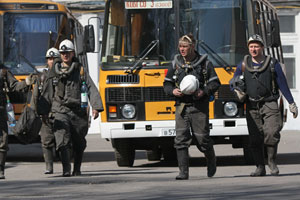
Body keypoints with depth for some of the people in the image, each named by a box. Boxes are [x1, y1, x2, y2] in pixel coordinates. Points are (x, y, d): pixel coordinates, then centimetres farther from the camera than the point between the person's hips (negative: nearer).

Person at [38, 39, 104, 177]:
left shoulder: (81, 70, 7)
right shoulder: (54, 72, 13)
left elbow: (92, 89, 0)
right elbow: (47, 94, 19)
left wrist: (96, 107, -12)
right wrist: (42, 112, 15)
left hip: (78, 112, 0)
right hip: (60, 112, 0)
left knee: (79, 144, 8)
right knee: (62, 141, -17)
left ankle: (77, 169, 24)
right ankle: (66, 169, -22)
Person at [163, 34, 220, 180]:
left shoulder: (204, 63, 3)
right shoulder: (175, 64, 10)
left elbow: (215, 83, 4)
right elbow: (167, 84, 15)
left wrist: (205, 91, -14)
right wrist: (172, 91, -7)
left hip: (199, 107, -2)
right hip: (181, 106, 2)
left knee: (202, 138, 0)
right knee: (181, 139, -8)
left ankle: (211, 162, 30)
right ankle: (183, 172, -7)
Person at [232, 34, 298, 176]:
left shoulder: (272, 64, 4)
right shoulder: (243, 65, 10)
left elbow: (283, 84, 6)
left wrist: (291, 103, 6)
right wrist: (238, 91, -4)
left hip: (269, 105, -2)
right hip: (252, 106, 2)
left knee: (271, 133, -17)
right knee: (255, 138, -1)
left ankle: (272, 162, 2)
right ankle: (260, 167, 7)